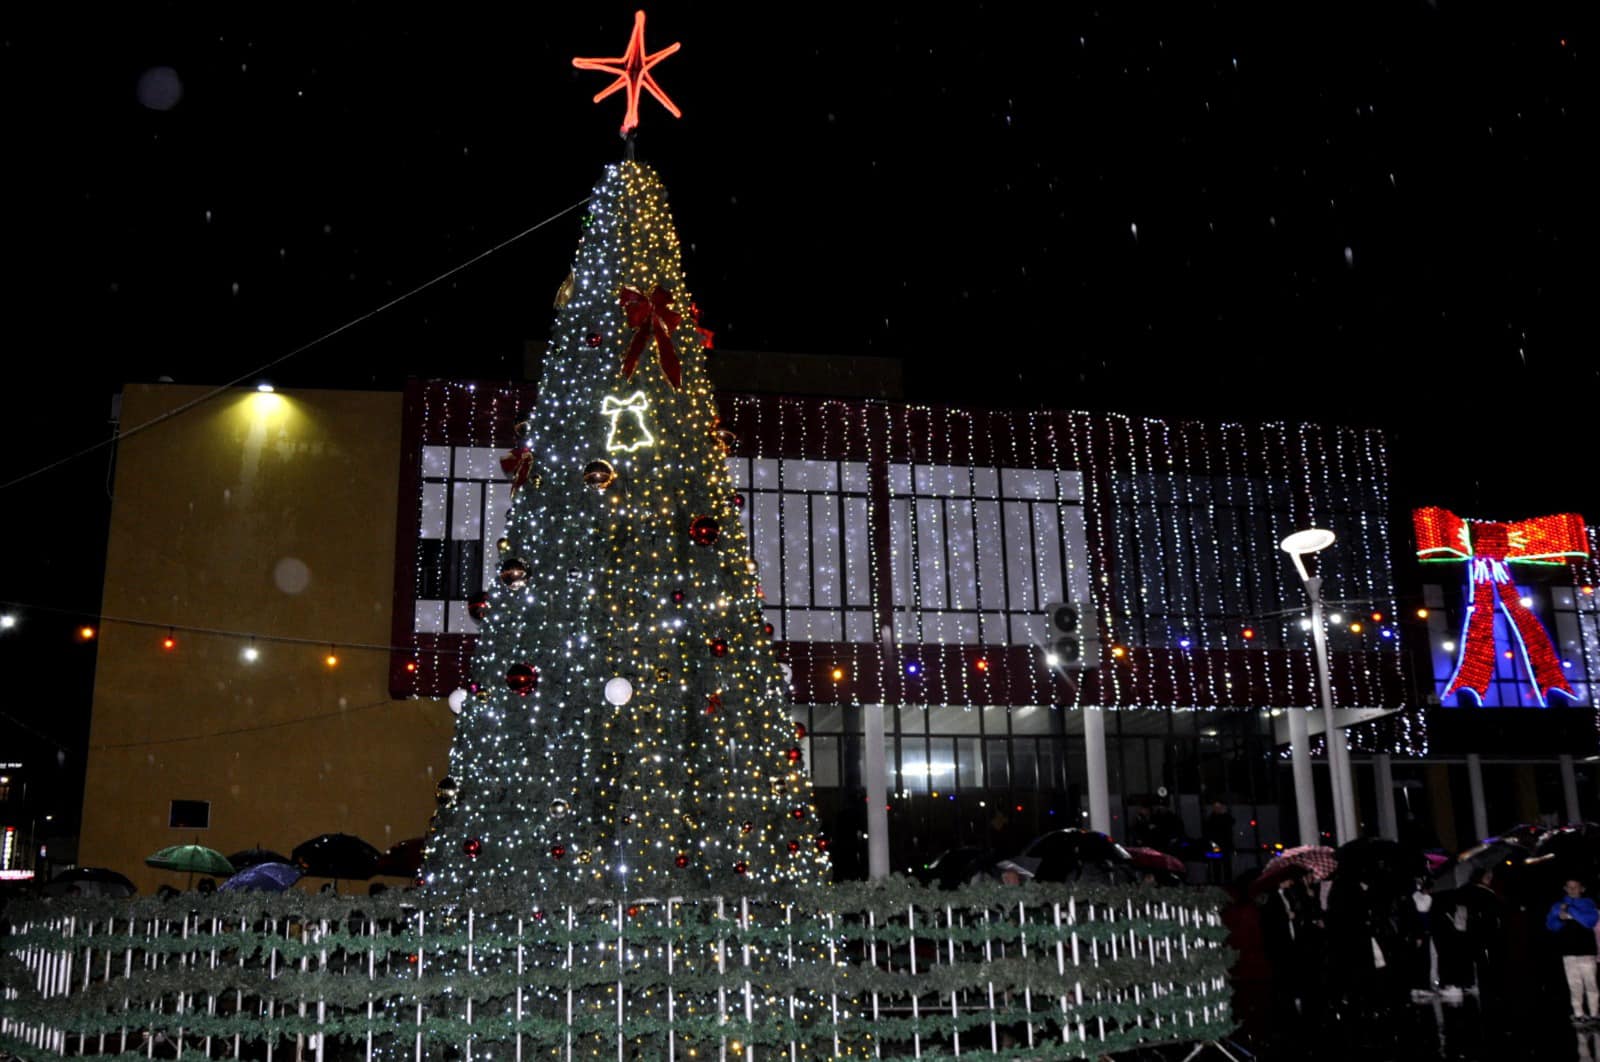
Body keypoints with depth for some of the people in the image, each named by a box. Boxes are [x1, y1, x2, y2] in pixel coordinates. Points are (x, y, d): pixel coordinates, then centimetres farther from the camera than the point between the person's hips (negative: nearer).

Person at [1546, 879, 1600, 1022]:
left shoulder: (1588, 903, 5)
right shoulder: (1558, 906, 12)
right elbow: (1550, 925, 9)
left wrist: (1570, 911, -16)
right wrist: (1561, 919, -10)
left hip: (1586, 950, -2)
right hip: (1568, 951, 2)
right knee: (1574, 984, 3)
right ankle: (1578, 1013, 6)